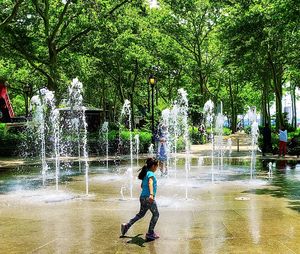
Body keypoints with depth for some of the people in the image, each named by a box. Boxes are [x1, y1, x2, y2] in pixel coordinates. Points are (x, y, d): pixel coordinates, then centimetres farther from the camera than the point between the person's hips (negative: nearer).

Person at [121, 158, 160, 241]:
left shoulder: (145, 173, 16)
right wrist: (151, 194, -45)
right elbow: (150, 183, -31)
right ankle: (150, 234, 7)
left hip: (143, 197, 9)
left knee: (141, 214, 22)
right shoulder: (151, 173, -11)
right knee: (156, 214, 5)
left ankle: (126, 225, 23)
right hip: (148, 198, -9)